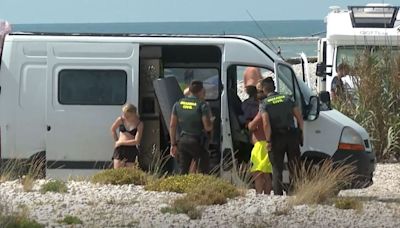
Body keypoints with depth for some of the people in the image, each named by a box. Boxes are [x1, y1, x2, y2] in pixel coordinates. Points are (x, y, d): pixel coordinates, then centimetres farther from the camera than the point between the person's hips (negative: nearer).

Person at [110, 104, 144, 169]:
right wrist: (117, 141, 11)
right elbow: (113, 129, 21)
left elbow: (136, 141, -11)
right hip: (119, 149, 2)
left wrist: (121, 142, -9)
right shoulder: (121, 120, 2)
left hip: (131, 150, -2)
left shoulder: (139, 124, -5)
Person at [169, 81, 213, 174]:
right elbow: (208, 127, -13)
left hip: (183, 141, 5)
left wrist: (173, 144, 12)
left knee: (183, 171, 10)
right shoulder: (202, 105, -10)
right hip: (196, 142, -5)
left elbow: (172, 125, 7)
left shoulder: (178, 104, 6)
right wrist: (211, 123, 10)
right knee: (204, 171, 4)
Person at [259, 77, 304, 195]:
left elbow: (266, 123, -16)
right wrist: (300, 133, 13)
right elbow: (300, 117, 4)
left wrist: (268, 141, -11)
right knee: (295, 168, 11)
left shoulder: (264, 104, -3)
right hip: (292, 135, 3)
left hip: (277, 138, -3)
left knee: (277, 169, 5)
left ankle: (278, 195, 0)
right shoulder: (287, 98, 9)